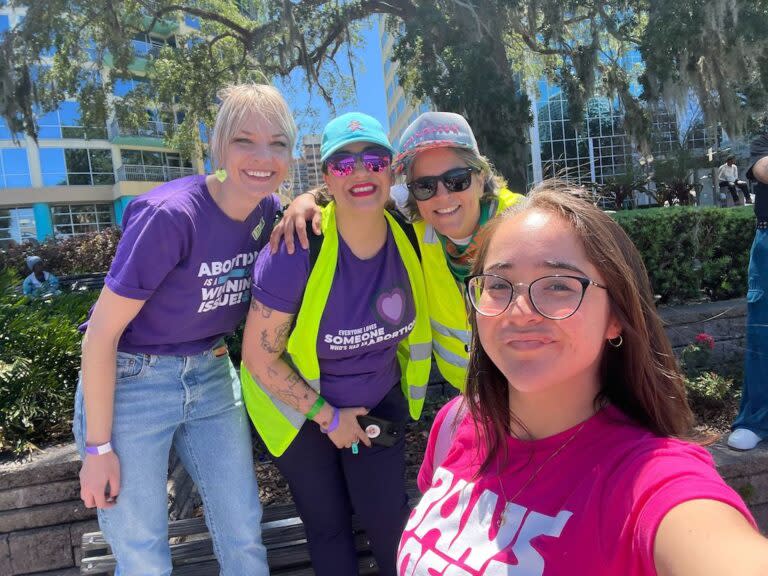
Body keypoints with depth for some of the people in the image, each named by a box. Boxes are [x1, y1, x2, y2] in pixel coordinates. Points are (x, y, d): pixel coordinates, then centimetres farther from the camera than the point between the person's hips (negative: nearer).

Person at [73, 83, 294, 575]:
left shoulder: (270, 211, -6)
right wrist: (98, 448, -13)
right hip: (128, 383, -5)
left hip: (212, 378, 5)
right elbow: (102, 332, -18)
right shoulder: (171, 214, -24)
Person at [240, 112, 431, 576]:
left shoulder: (410, 236, -17)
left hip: (378, 400, 2)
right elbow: (259, 356, -21)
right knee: (328, 525, 15)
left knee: (387, 516, 4)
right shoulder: (298, 251, -30)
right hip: (300, 408, -2)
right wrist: (327, 415, -15)